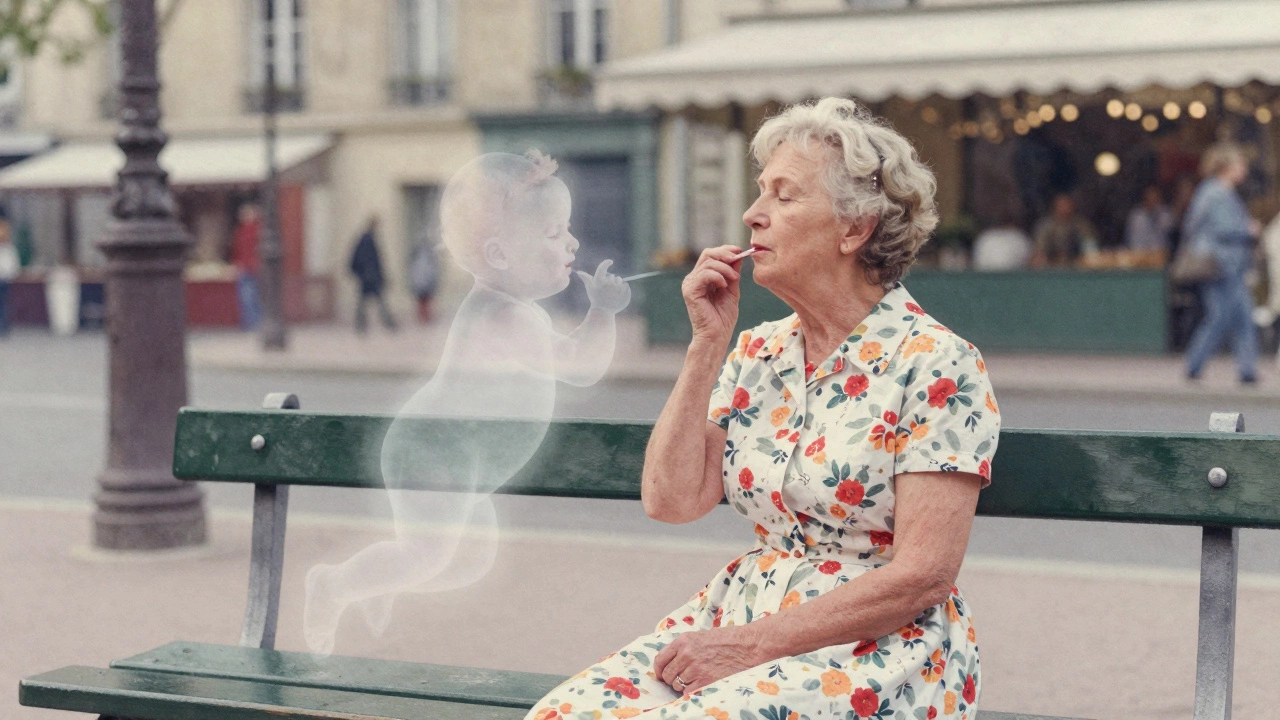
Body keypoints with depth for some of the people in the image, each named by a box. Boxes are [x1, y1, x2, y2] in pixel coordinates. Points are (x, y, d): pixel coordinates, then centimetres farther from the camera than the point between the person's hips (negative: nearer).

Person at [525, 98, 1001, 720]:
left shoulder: (933, 364, -10)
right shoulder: (758, 353, 11)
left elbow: (923, 574, -15)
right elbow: (671, 500, 2)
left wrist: (754, 645, -16)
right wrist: (707, 342, -1)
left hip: (875, 651, -6)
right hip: (739, 619, 6)